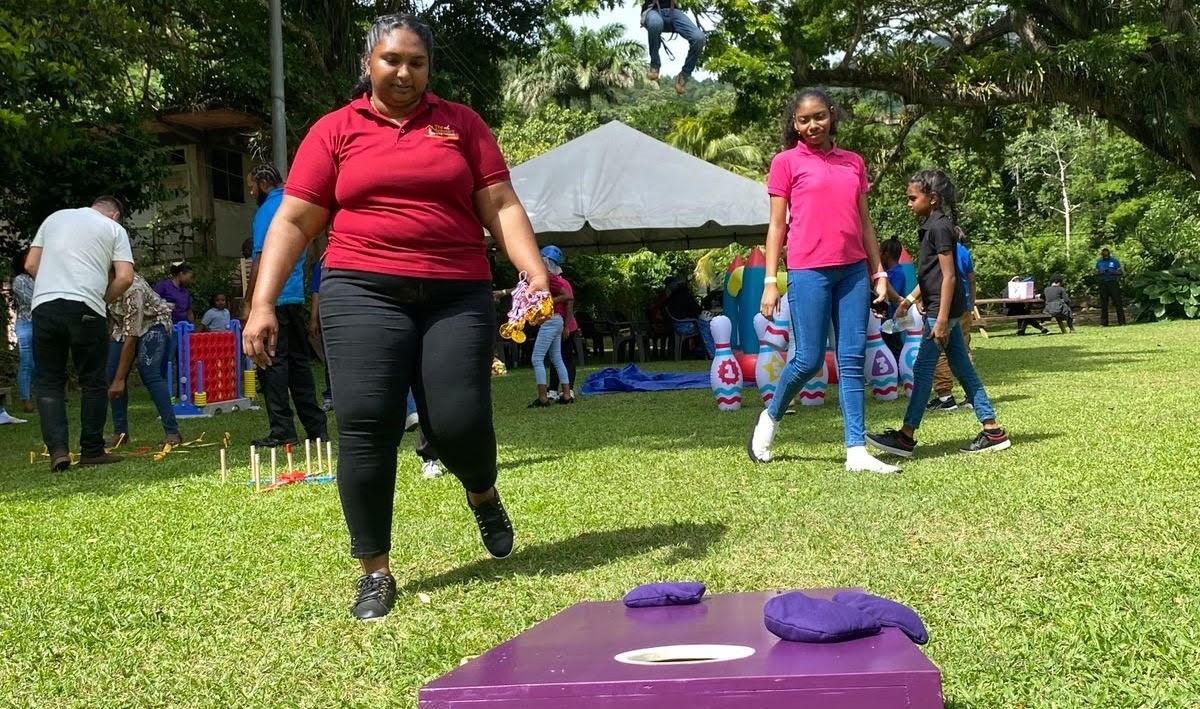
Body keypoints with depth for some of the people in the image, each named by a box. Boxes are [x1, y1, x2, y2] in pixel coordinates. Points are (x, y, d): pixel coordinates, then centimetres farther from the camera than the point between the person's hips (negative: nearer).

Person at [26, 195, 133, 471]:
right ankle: (92, 451, 11)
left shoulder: (55, 218, 22)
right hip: (86, 308, -3)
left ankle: (57, 450, -3)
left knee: (48, 380, 8)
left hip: (44, 305, 3)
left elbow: (30, 265, 18)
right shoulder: (115, 229, 12)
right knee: (93, 382, 8)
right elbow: (125, 278, 0)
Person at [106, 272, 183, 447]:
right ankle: (119, 432, 6)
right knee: (112, 375, -4)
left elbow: (131, 338, -34)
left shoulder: (133, 289, -38)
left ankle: (172, 432, -23)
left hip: (152, 323, -7)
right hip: (122, 324, 7)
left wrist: (120, 379, -32)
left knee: (149, 373, -23)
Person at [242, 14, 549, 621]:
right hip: (363, 294, 0)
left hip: (457, 296, 1)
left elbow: (501, 207, 7)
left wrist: (536, 273, -8)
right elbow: (293, 222, 6)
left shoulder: (461, 124, 12)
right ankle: (375, 573, 9)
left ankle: (483, 494, 32)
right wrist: (263, 304, -3)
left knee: (459, 424, -7)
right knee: (365, 429, -7)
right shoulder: (334, 131, 8)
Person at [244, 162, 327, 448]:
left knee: (272, 362, -5)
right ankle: (316, 427, 12)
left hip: (273, 299, -8)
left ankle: (282, 430, -6)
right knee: (299, 361, 12)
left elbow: (261, 259, -14)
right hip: (296, 296, 8)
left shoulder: (268, 210, -9)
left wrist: (249, 301, -11)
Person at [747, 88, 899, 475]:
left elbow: (864, 222, 17)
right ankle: (770, 417, 24)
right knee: (809, 359, -2)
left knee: (853, 359, 2)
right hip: (809, 271, -4)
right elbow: (777, 224, 1)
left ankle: (857, 451, 3)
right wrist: (770, 280, -5)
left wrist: (879, 272, 11)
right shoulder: (786, 162, 3)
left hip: (854, 270, 4)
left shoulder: (853, 162, 14)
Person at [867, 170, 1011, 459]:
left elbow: (949, 276, -19)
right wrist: (910, 299, 22)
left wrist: (941, 319, -21)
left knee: (923, 369, -7)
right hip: (949, 310, 10)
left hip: (943, 309, -10)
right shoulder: (931, 226, 15)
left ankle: (907, 436, -3)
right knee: (962, 368, 9)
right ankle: (993, 431, 11)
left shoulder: (940, 226, -14)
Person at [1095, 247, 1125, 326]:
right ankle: (1103, 323, 8)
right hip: (1103, 284, 3)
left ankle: (1122, 322, -7)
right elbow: (1096, 273, 16)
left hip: (1113, 283, -3)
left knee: (1118, 302, -7)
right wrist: (1099, 272, -6)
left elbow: (1121, 272, 4)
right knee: (1103, 304, 4)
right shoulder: (1099, 262, 14)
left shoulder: (1114, 261, 5)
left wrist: (1113, 272, -15)